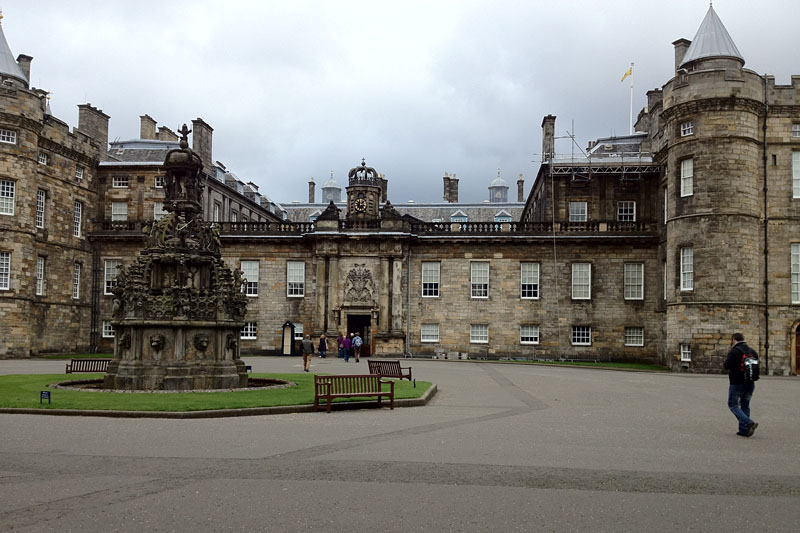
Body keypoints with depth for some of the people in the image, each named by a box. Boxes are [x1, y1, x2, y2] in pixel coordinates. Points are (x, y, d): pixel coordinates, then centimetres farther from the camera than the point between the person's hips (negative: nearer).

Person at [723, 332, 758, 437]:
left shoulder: (734, 351, -12)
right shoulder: (752, 351, 10)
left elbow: (726, 366, -17)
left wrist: (725, 364, 4)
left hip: (737, 383, -7)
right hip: (750, 383, 7)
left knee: (733, 405, 1)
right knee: (745, 406, 14)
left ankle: (748, 423, -17)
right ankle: (744, 430, 13)